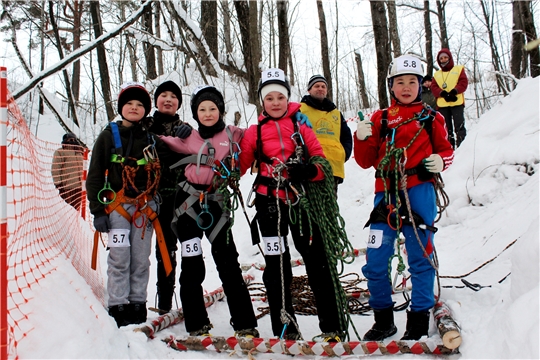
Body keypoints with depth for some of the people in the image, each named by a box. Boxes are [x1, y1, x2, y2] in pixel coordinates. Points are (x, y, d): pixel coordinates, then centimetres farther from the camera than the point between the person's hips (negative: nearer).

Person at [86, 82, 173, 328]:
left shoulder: (151, 139, 11)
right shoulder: (109, 136, 3)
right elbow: (95, 176, 1)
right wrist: (98, 210, -6)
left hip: (145, 207, 3)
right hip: (117, 205, -2)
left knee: (141, 260, 4)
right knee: (120, 259, -6)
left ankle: (138, 305, 13)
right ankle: (118, 307, 2)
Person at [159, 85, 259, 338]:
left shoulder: (234, 135, 2)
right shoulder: (188, 137, 5)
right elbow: (162, 137, 15)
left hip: (218, 204, -1)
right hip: (189, 203, 1)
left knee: (228, 263, -2)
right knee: (192, 266, 5)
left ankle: (245, 325, 5)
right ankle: (197, 326, 15)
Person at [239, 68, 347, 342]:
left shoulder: (301, 128, 8)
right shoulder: (254, 132, 9)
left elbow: (321, 161, 3)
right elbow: (239, 165, 10)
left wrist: (308, 170, -17)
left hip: (301, 200, 0)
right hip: (269, 204, 1)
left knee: (317, 262, 2)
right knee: (276, 266, 6)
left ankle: (332, 327, 12)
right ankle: (284, 329, 17)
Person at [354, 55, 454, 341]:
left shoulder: (431, 118, 10)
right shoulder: (380, 119, 12)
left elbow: (446, 149, 16)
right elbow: (366, 161, 10)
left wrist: (441, 161, -6)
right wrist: (362, 138, -9)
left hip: (419, 192, -2)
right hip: (386, 194, 2)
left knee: (421, 259, 2)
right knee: (375, 263, 2)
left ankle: (419, 322, 16)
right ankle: (383, 321, 20)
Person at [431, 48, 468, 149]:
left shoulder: (458, 69, 14)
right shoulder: (437, 74, 21)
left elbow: (463, 82, 1)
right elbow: (434, 88, 6)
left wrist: (454, 91, -17)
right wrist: (444, 94, -14)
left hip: (457, 103, -3)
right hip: (442, 105, 3)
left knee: (459, 126, -7)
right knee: (446, 128, 3)